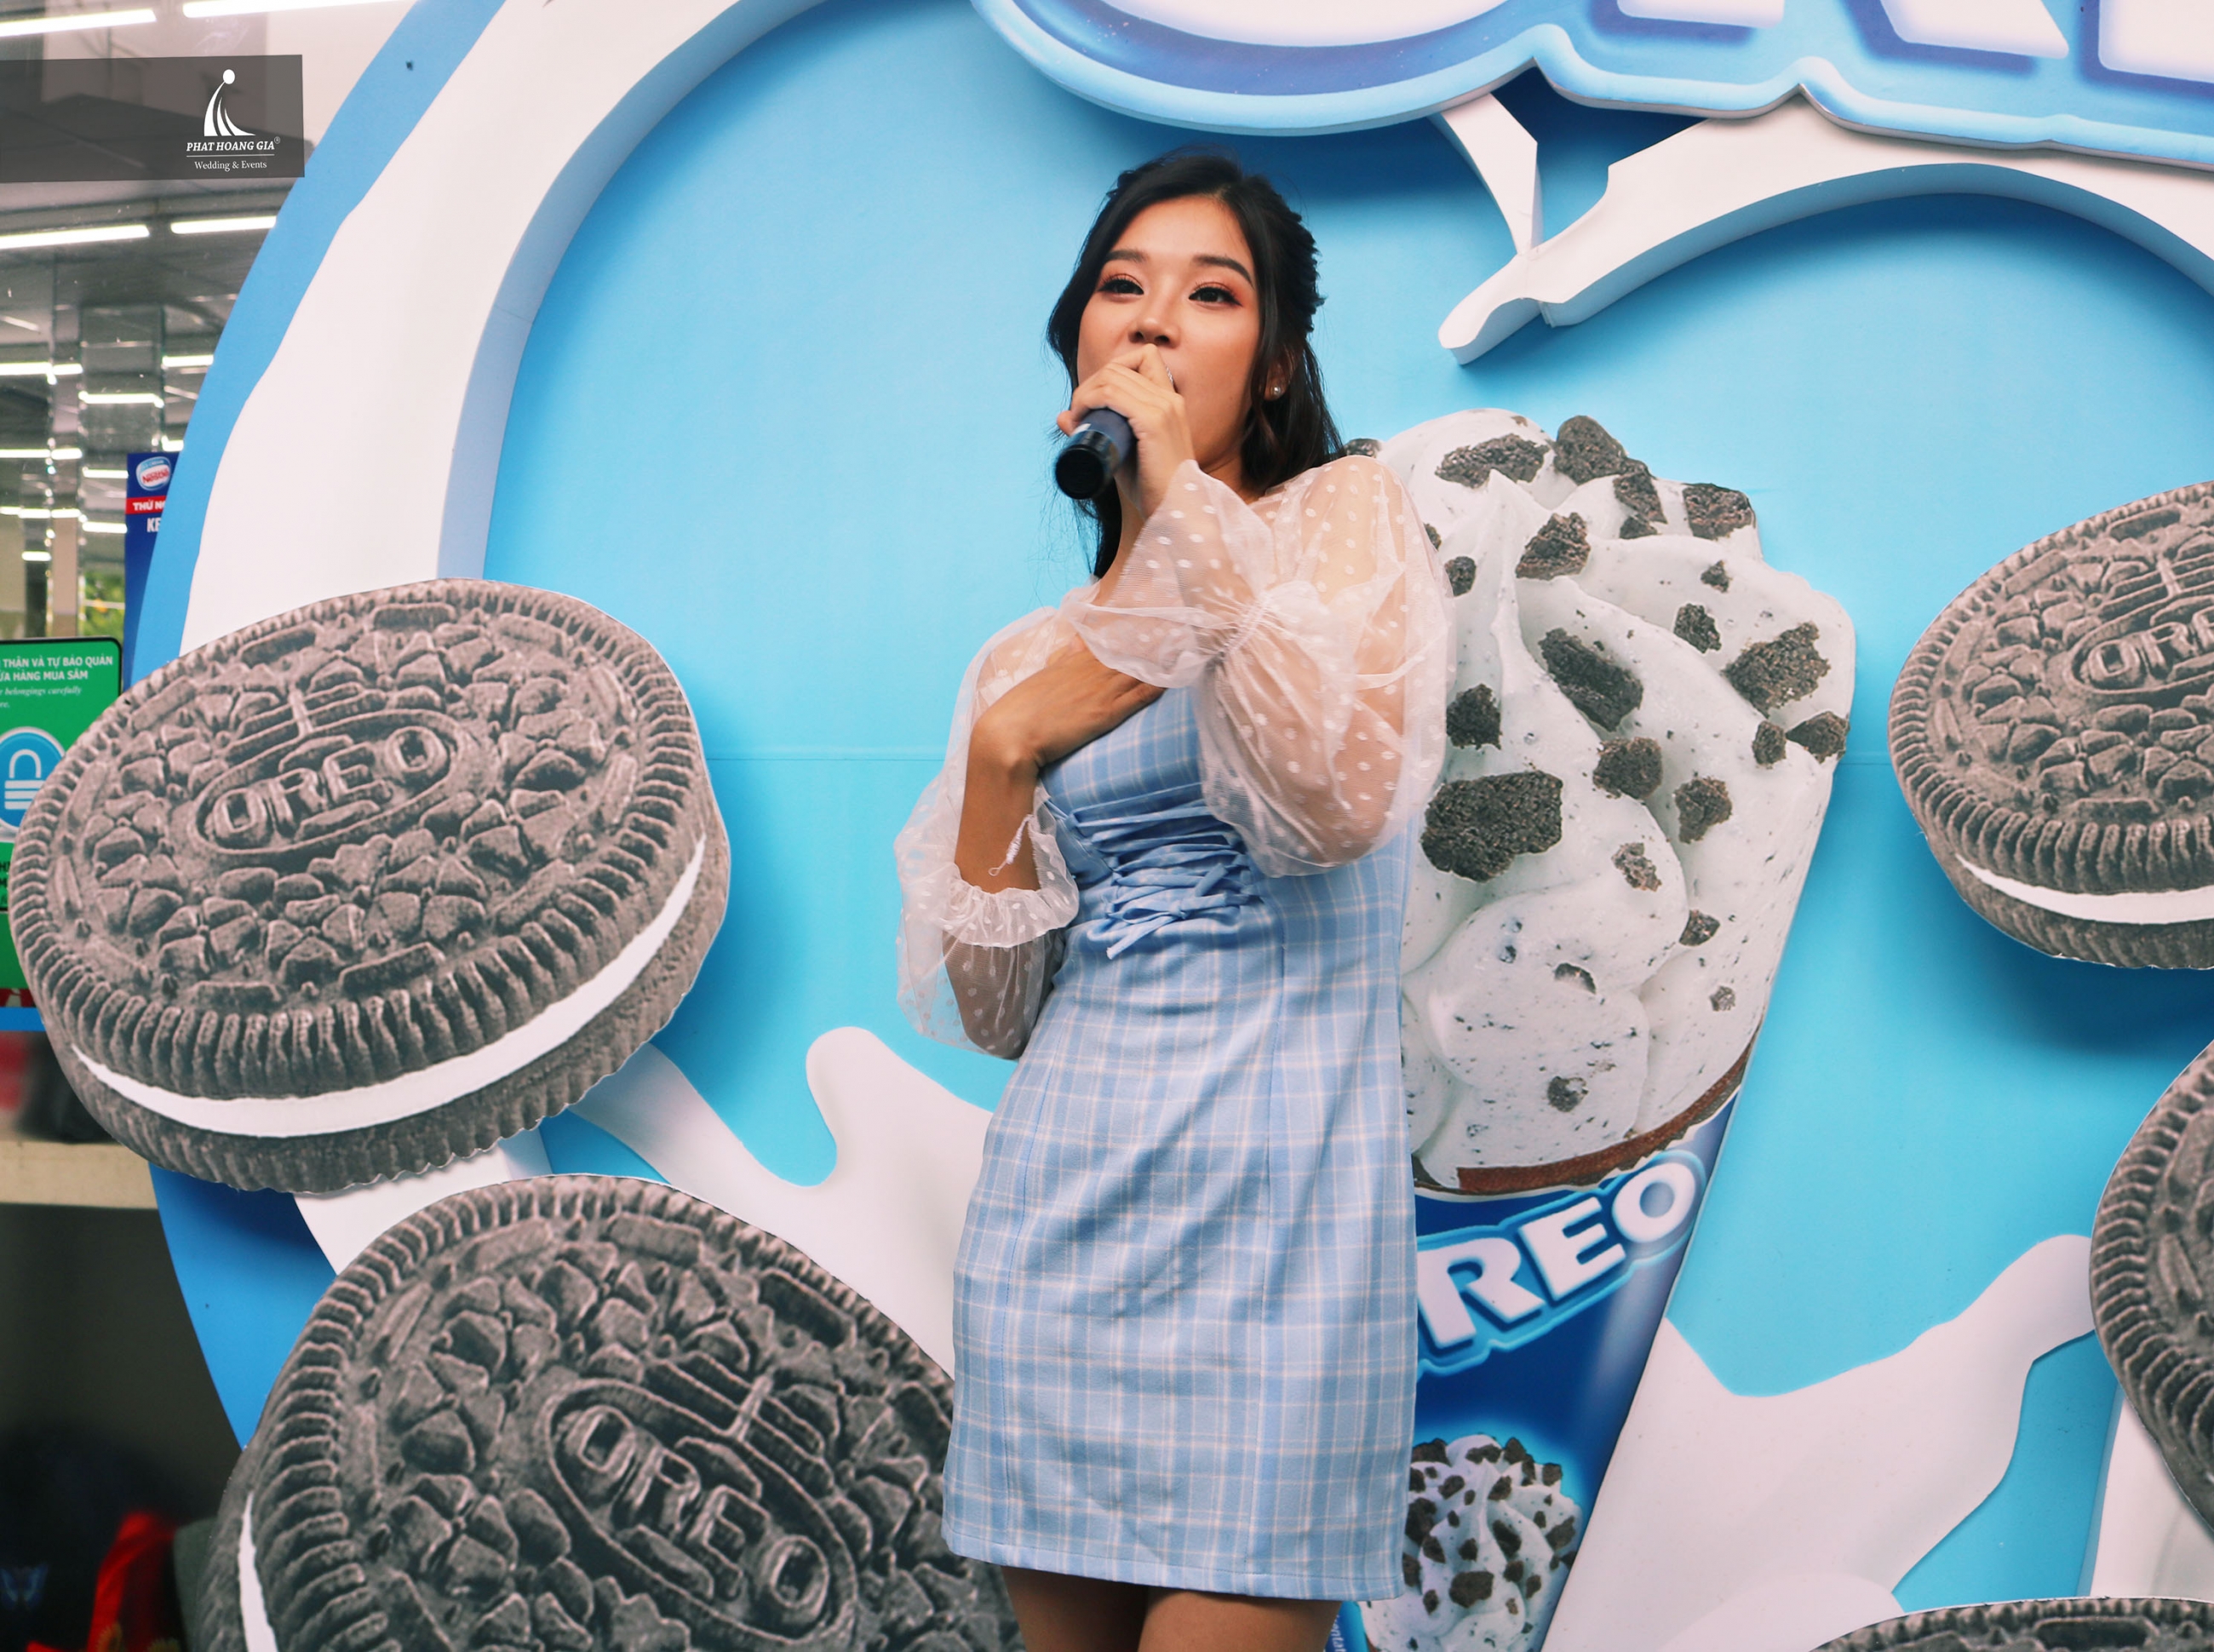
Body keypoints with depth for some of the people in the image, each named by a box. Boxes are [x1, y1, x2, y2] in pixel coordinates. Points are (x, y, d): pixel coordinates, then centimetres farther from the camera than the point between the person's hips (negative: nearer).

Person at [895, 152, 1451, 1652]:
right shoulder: (1033, 655, 15)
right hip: (1058, 1207, 5)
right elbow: (986, 1010, 10)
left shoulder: (1346, 515, 3)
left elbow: (1343, 798, -18)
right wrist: (1000, 751, -2)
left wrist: (1184, 496, -14)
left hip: (1274, 1203, -4)